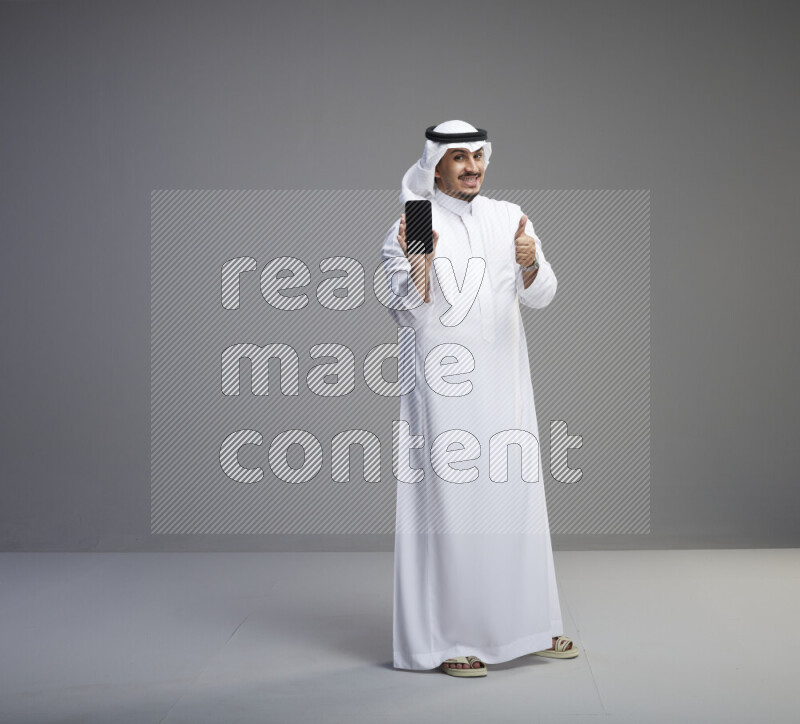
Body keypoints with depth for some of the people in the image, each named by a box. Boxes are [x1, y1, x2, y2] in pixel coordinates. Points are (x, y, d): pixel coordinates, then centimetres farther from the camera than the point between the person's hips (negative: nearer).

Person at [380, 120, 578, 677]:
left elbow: (541, 296, 2)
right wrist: (420, 264, -25)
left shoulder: (510, 219, 10)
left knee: (516, 496, 9)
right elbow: (404, 310, -8)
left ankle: (527, 623, 22)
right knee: (448, 501, -5)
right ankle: (446, 638, 3)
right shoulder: (411, 227, -2)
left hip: (503, 382, 5)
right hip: (442, 388, -4)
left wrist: (530, 262, -19)